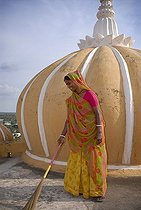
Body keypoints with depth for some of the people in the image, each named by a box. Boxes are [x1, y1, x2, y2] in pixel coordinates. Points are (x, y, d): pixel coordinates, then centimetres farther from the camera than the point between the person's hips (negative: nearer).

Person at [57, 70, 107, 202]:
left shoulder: (89, 94, -11)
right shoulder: (71, 100, 9)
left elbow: (98, 113, -14)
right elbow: (69, 119, 10)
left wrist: (99, 132, -20)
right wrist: (63, 135, 7)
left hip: (92, 133, -6)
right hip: (78, 135, 6)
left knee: (94, 160, 0)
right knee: (78, 160, 11)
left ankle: (98, 190, 13)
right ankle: (81, 187, 27)